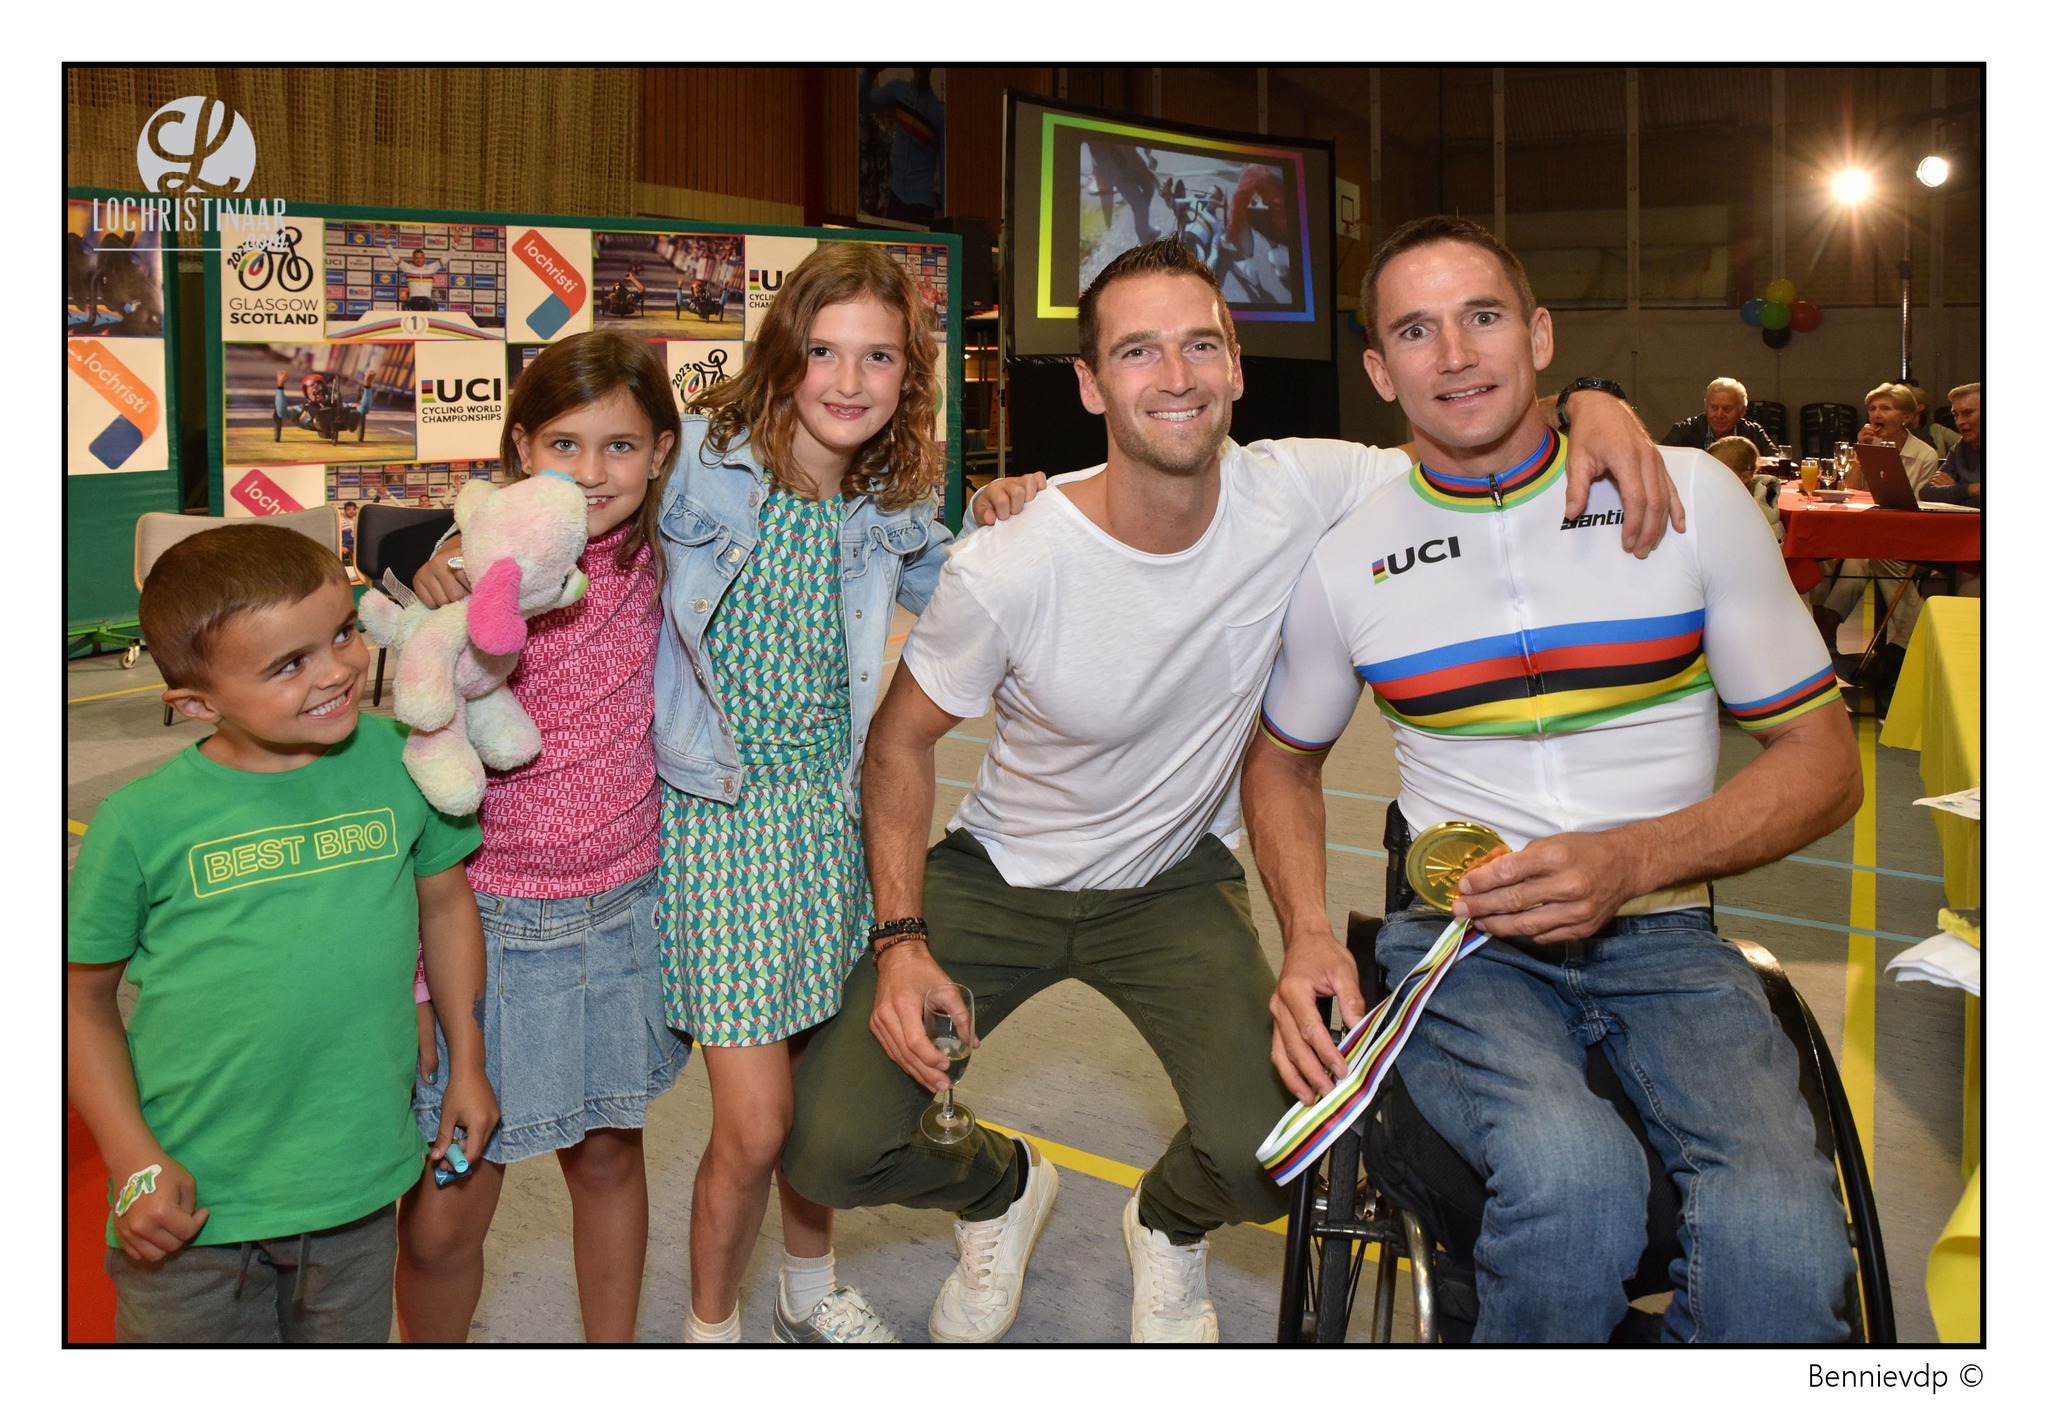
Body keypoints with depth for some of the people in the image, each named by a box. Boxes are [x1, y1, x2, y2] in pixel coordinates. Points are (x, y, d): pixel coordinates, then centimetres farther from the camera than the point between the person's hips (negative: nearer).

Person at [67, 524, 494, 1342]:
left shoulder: (399, 762, -7)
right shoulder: (141, 822, -13)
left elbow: (444, 903, 8)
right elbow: (83, 997, -2)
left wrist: (466, 1065, 11)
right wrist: (134, 1164, -7)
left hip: (359, 1189, 2)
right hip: (191, 1202, -2)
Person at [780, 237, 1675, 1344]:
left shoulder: (1297, 494, -18)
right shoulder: (1006, 569, -24)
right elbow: (901, 739, -9)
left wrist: (1589, 404, -29)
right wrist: (900, 941, -17)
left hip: (1175, 886, 1)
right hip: (997, 878, -1)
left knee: (1263, 1158, -21)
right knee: (832, 1151, -12)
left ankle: (1168, 1226, 22)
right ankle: (1002, 1188, 27)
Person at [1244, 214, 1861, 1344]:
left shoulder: (1689, 496, 2)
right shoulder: (1346, 554, 4)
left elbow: (1822, 754, 4)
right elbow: (1283, 758, 19)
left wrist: (1633, 858, -14)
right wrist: (1306, 936, -1)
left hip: (1663, 934, 1)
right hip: (1459, 941, 0)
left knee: (1779, 1233, -30)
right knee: (1571, 1174, -33)